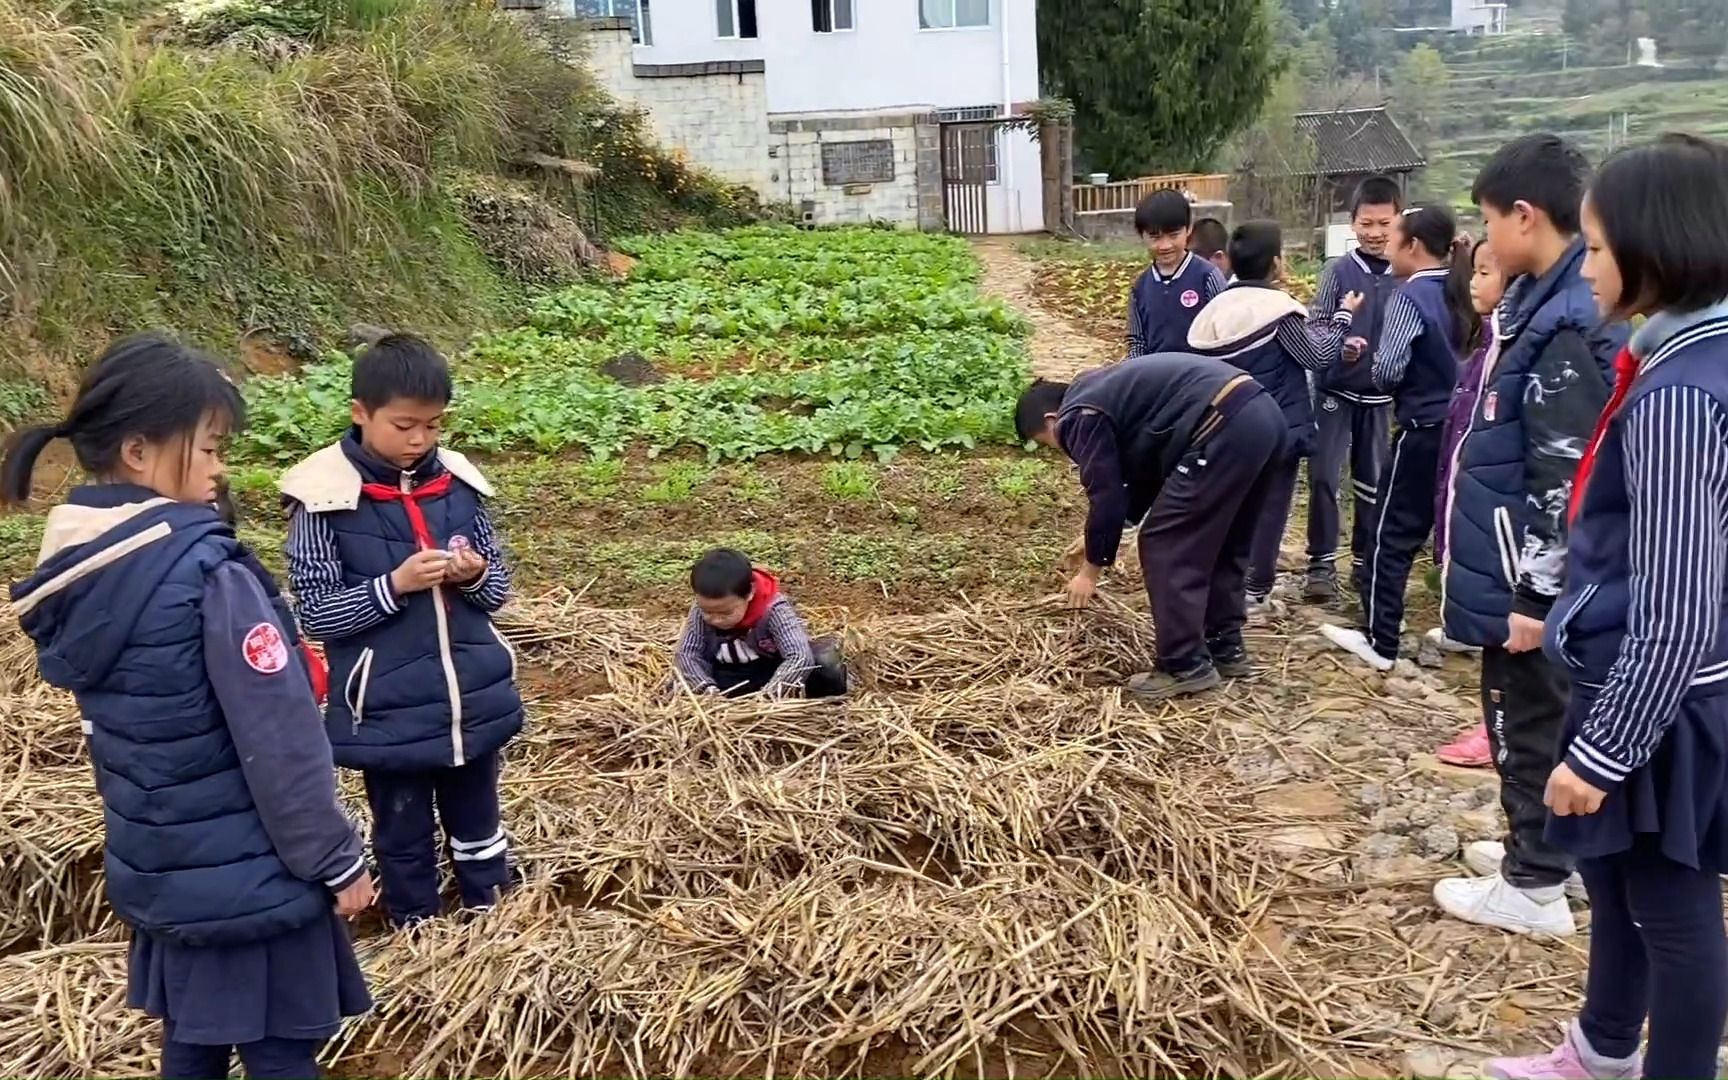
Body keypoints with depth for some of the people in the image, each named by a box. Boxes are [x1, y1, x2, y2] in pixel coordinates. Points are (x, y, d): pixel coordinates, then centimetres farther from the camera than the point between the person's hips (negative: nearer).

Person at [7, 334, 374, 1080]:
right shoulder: (205, 574, -24)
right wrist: (337, 860, -11)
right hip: (247, 876, -7)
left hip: (156, 867, 8)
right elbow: (279, 742, -21)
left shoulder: (72, 571, 0)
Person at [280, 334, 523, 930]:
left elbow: (498, 585, 8)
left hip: (475, 699, 4)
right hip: (390, 714, -3)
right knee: (404, 837, 14)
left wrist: (476, 575, -14)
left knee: (478, 825, 20)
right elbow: (315, 613, -11)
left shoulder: (458, 483, 0)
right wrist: (394, 585, -23)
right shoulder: (324, 498, -12)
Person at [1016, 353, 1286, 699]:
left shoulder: (1079, 417, 2)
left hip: (1227, 426, -10)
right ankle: (1226, 649, 30)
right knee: (1220, 543, 22)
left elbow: (1106, 498, 1)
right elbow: (1144, 476, 35)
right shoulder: (1104, 390, 30)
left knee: (1167, 546, 1)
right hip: (1265, 414, 10)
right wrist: (1100, 538, 38)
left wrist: (1091, 569, 15)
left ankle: (1186, 667, 4)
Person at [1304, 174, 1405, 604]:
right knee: (1323, 476, -4)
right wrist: (1339, 345, -28)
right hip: (1334, 391, -1)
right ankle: (1322, 563, 6)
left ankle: (1367, 562, 24)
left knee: (1373, 482, 11)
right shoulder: (1338, 271, -7)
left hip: (1380, 396, 1)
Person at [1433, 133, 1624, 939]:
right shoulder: (1537, 302, 7)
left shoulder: (1568, 326, -23)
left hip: (1527, 579, -9)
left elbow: (1565, 481, -24)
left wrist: (1537, 596, -21)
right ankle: (1539, 849, 35)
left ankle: (1534, 889, 17)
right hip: (1510, 566, 9)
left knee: (1529, 721, 3)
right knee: (1522, 716, 20)